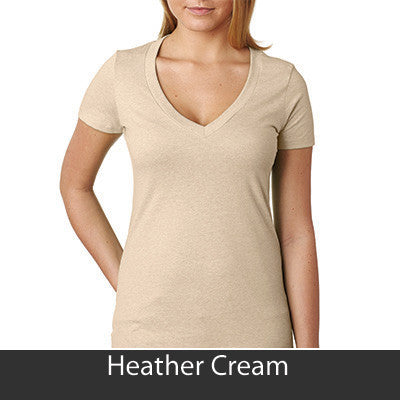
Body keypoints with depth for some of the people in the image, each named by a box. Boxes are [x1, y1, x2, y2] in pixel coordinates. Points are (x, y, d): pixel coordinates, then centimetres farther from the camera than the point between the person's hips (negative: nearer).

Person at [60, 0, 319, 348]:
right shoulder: (122, 74, -3)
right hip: (153, 324, 0)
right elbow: (74, 185, 11)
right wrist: (125, 287, 2)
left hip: (253, 331, 1)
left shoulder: (286, 85, -3)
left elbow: (297, 231, -1)